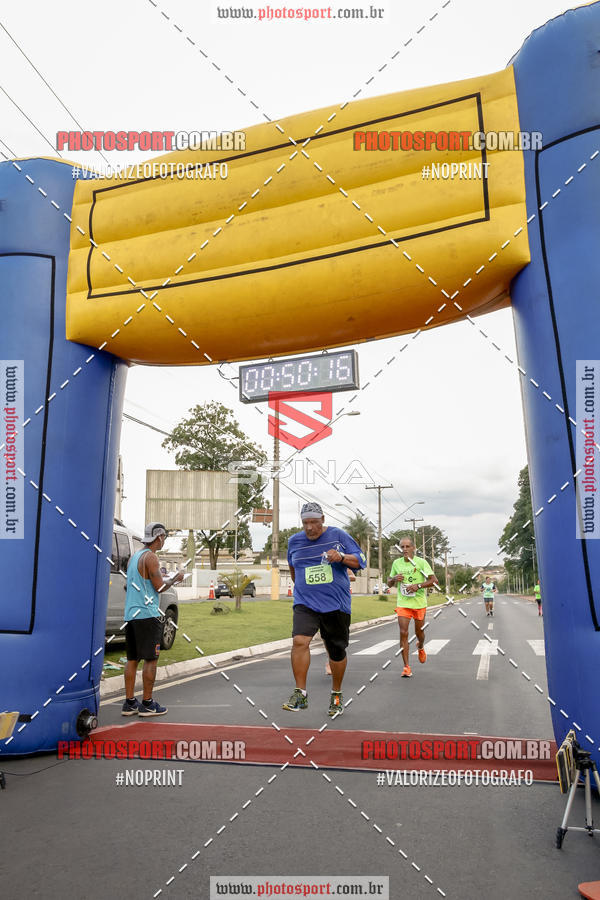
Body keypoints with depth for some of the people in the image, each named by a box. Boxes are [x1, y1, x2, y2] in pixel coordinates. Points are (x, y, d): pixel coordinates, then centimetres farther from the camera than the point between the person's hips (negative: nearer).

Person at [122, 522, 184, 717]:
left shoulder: (134, 557, 17)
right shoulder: (150, 557, -11)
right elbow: (160, 587, -15)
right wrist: (175, 578, 3)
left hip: (131, 614, 9)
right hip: (147, 615, -9)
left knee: (132, 659, 10)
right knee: (150, 659, -2)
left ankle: (129, 703, 13)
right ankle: (147, 704, 2)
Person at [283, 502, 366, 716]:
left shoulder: (338, 536, -1)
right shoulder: (294, 541, 7)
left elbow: (360, 561, -1)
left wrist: (342, 557, -18)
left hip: (336, 604, -1)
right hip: (305, 603, 1)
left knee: (336, 651, 7)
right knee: (299, 641, -22)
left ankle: (337, 695, 29)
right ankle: (300, 694, -12)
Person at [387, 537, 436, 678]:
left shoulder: (421, 562, -6)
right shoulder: (396, 563, 4)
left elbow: (433, 580, -7)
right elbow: (389, 583, 14)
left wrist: (418, 585, -21)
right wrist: (394, 579, -9)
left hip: (419, 603, -1)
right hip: (403, 603, 1)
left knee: (419, 632, 13)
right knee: (403, 633, -10)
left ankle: (420, 647, 50)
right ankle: (406, 667, -5)